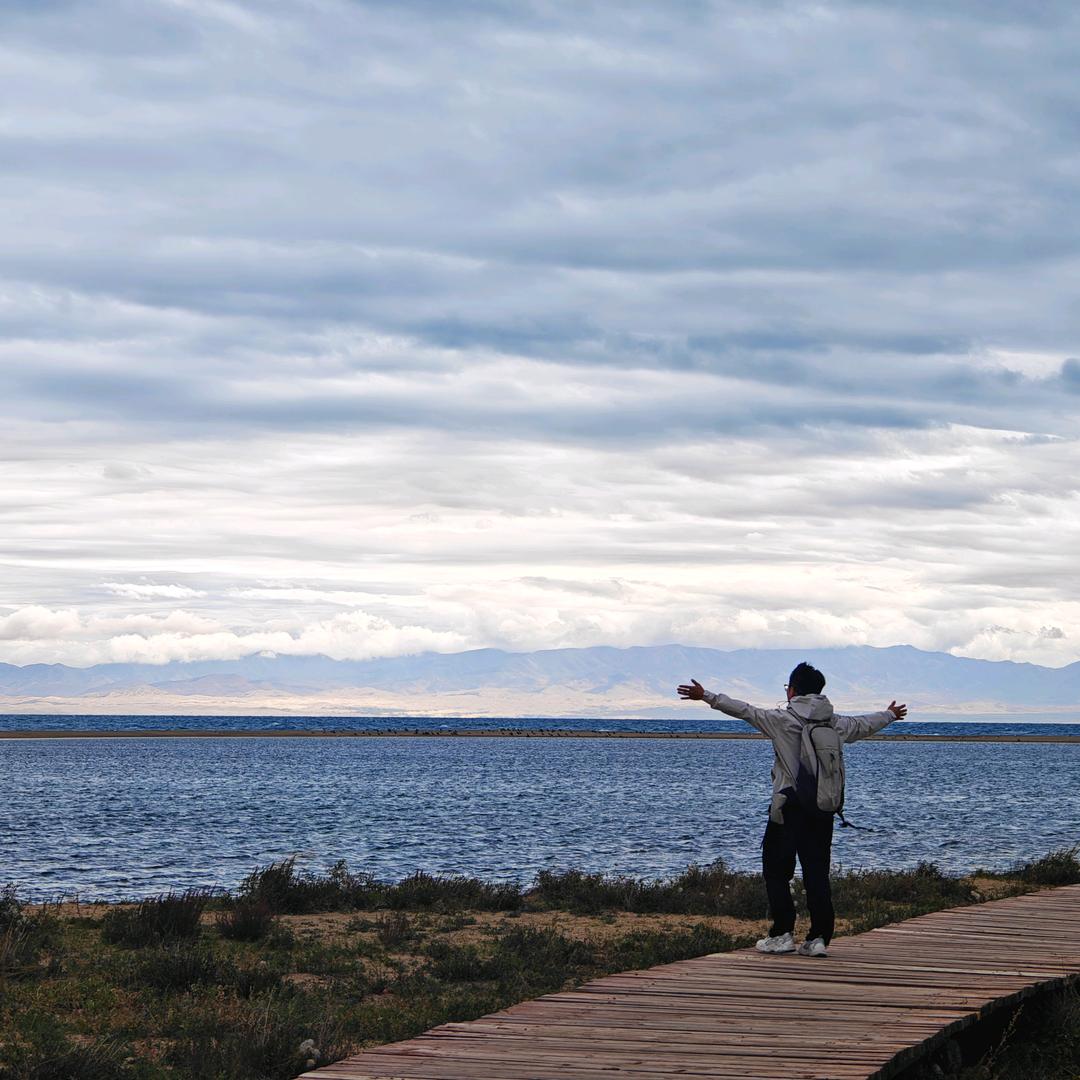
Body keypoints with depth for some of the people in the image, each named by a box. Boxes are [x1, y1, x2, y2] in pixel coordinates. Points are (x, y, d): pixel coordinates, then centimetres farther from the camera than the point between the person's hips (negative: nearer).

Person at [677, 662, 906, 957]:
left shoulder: (782, 721, -8)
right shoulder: (835, 723, 8)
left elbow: (744, 711, -9)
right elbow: (866, 724, 25)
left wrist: (707, 697, -3)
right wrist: (890, 714, 46)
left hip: (789, 808, -5)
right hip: (823, 809, 5)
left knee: (776, 871, 5)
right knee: (817, 874, 5)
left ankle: (782, 933, 1)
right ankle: (819, 938, 2)